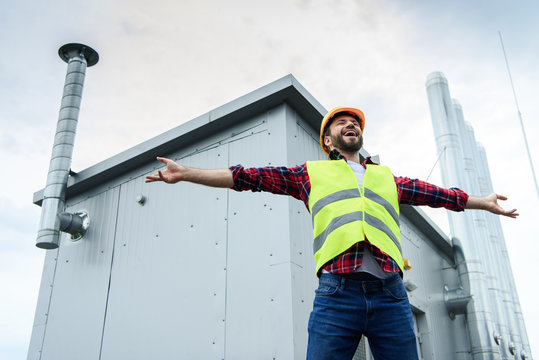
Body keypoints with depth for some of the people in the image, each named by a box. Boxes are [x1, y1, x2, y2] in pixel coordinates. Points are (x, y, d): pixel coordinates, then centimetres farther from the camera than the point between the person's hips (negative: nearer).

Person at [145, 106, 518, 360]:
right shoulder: (311, 173, 20)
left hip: (391, 293, 3)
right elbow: (249, 177, 14)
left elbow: (437, 193, 36)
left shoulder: (387, 177, 28)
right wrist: (185, 173, 11)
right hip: (336, 291, -2)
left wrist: (483, 201, 44)